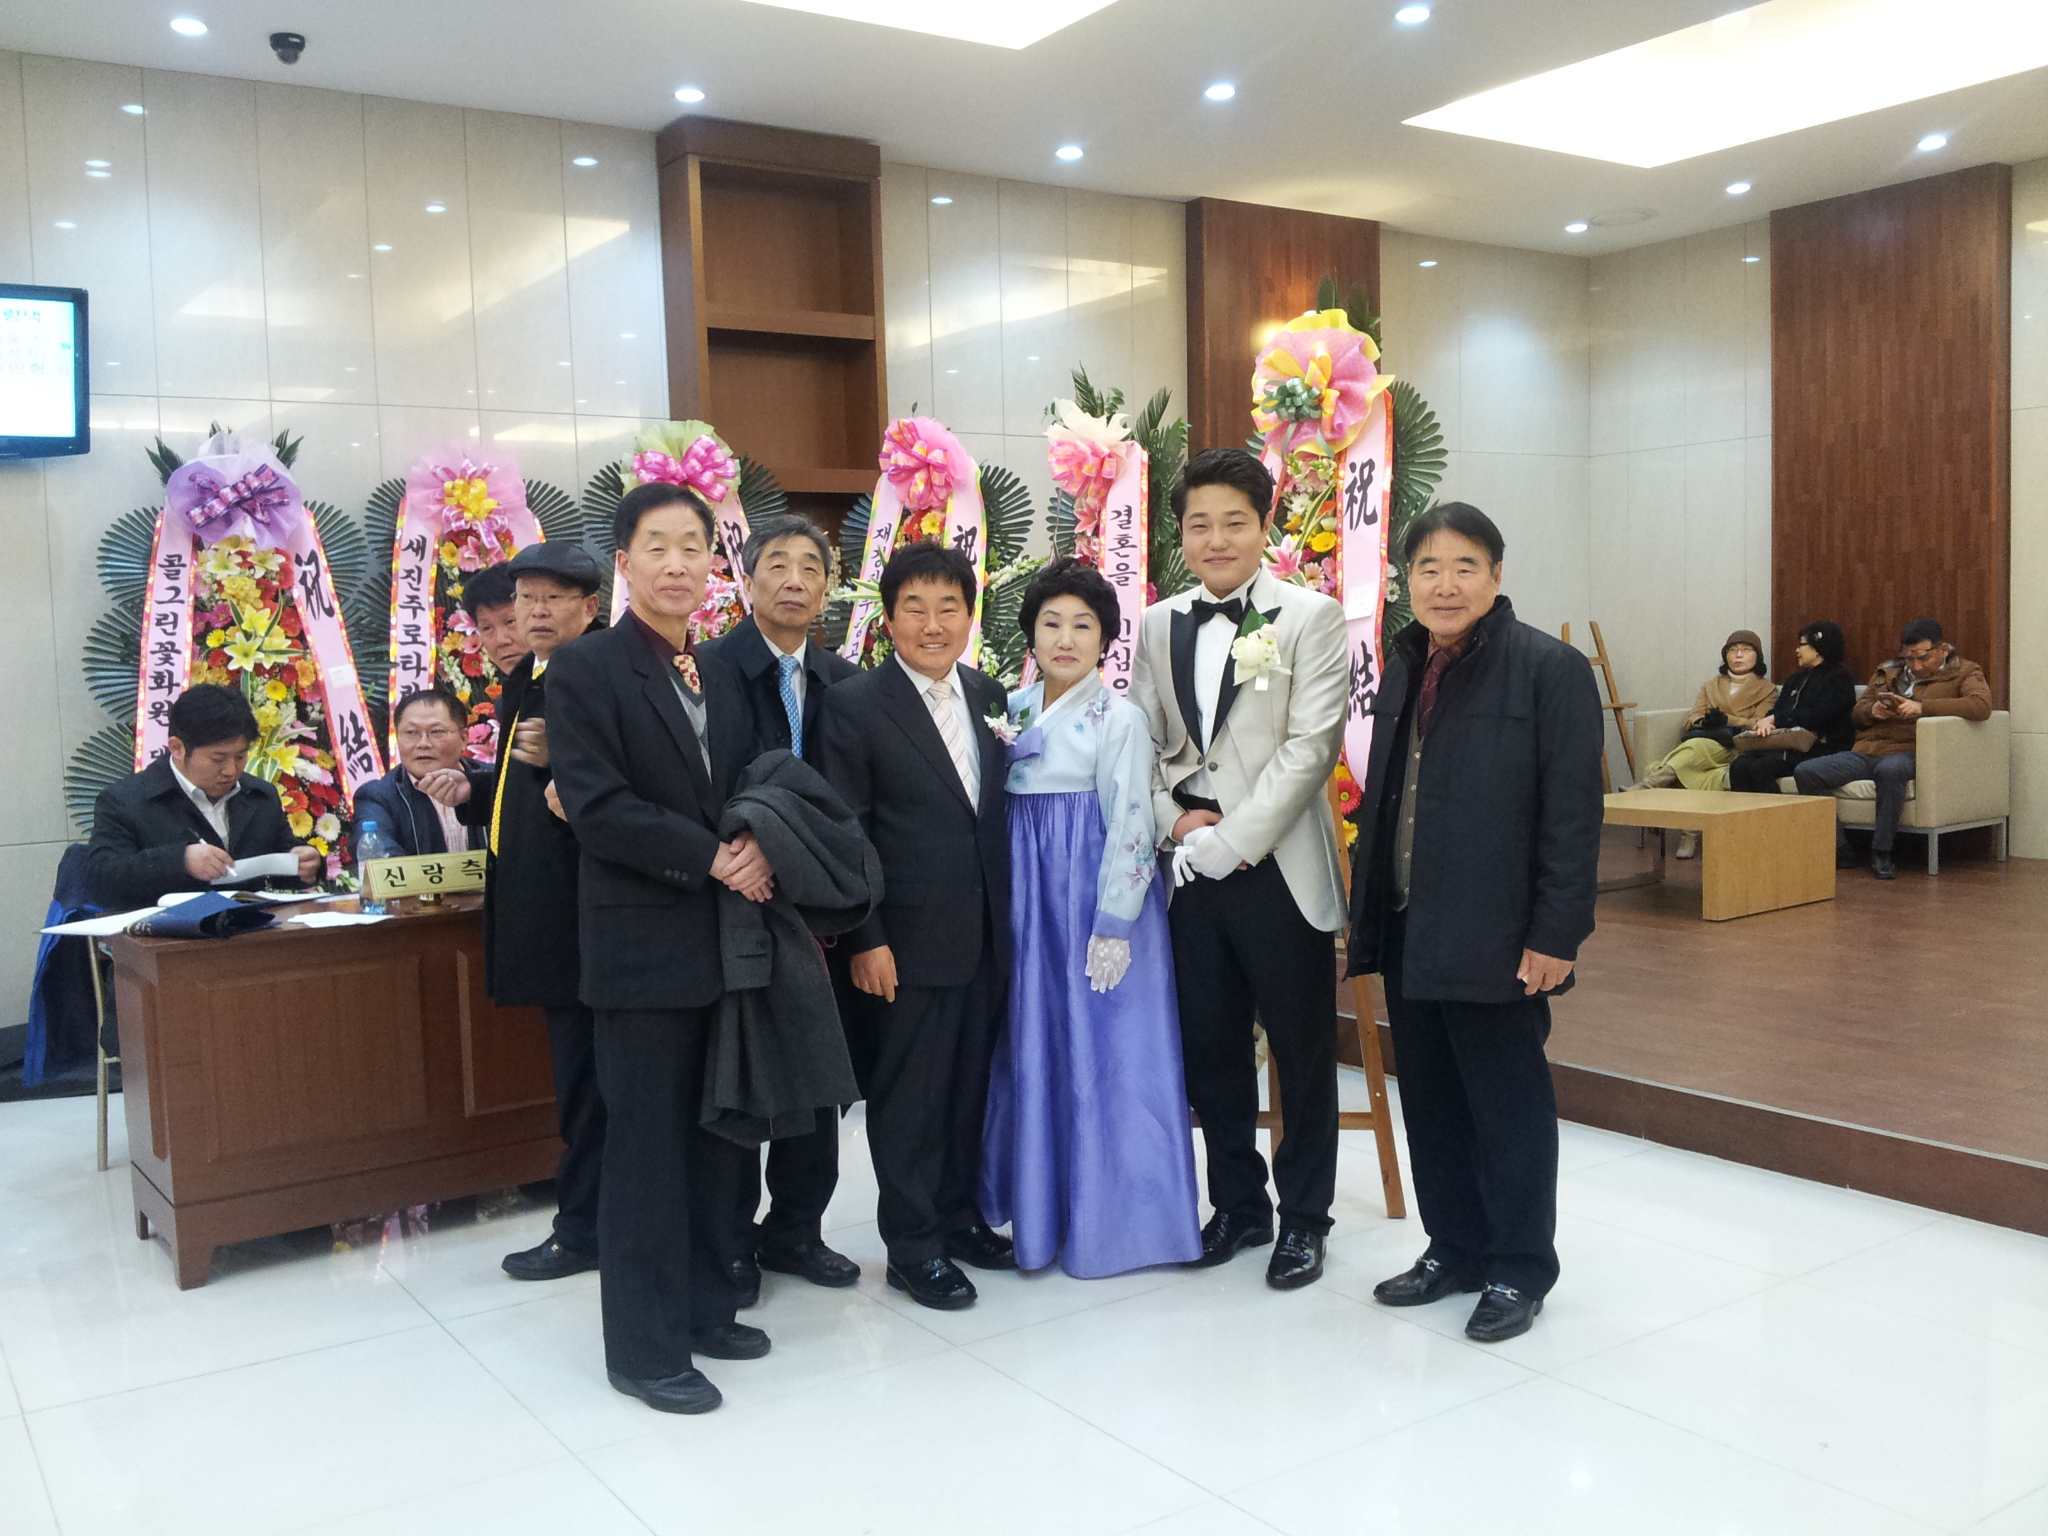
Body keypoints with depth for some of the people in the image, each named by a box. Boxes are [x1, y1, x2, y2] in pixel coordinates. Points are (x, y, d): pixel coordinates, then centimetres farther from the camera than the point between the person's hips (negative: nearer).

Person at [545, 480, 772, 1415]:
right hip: (644, 945, -6)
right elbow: (597, 808, -16)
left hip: (726, 941, 7)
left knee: (716, 1137, 14)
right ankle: (646, 1346, 14)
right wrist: (712, 857, -16)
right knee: (646, 1146, 1)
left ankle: (705, 1307, 28)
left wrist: (758, 850, -6)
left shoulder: (723, 677, 14)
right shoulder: (584, 670, -7)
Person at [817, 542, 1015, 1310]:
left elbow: (1000, 811, 13)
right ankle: (912, 1245, 18)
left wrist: (1009, 918, 9)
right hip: (910, 941, -5)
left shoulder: (990, 696, 8)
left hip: (987, 935, 5)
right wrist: (864, 941, -14)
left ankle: (959, 1214, 32)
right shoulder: (854, 705, -9)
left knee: (970, 1085, 15)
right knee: (907, 1095, 4)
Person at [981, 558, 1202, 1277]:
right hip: (1027, 900, 6)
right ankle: (1038, 1203, 25)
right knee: (1032, 1048, 11)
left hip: (1096, 896, -6)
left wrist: (1112, 926, -17)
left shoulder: (1119, 718, -8)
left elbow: (1131, 826, -12)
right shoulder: (1013, 710, 9)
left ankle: (1107, 1217, 13)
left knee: (1101, 1050, 0)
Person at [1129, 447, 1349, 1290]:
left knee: (1303, 1051, 6)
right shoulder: (1159, 625, 11)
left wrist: (1228, 841, -15)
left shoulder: (1312, 618, -3)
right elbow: (1142, 743, 13)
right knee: (1209, 1047, 13)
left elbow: (1309, 748, -11)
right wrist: (1172, 819, -6)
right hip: (1189, 868, 4)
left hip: (1278, 867, -4)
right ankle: (1237, 1204, 29)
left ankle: (1304, 1215, 23)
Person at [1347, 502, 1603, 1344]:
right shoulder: (1404, 670, 12)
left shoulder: (1549, 668, -9)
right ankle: (1453, 1249, 30)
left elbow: (1573, 815, -13)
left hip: (1493, 936, -7)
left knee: (1506, 1100, 5)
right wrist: (1367, 910, 12)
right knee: (1430, 1098, 15)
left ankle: (1519, 1270, 20)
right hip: (1407, 928, 7)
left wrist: (1555, 935, -17)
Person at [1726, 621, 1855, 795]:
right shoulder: (1796, 679, 28)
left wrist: (1776, 719, -9)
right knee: (1739, 765, -24)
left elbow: (1818, 716, -12)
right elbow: (1776, 710, 16)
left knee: (1761, 768, -33)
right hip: (1786, 744, 7)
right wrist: (1767, 723, -9)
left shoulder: (1837, 679, 3)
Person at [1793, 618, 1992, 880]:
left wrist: (1922, 707, -21)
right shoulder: (1888, 672, 25)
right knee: (1805, 772, -18)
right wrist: (1873, 710, 1)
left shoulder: (1963, 672, 9)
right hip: (1865, 751, 5)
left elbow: (1981, 705, -12)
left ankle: (1881, 854, -26)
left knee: (1891, 770, -42)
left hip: (1907, 753, -5)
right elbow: (1856, 713, 26)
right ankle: (1839, 851, -11)